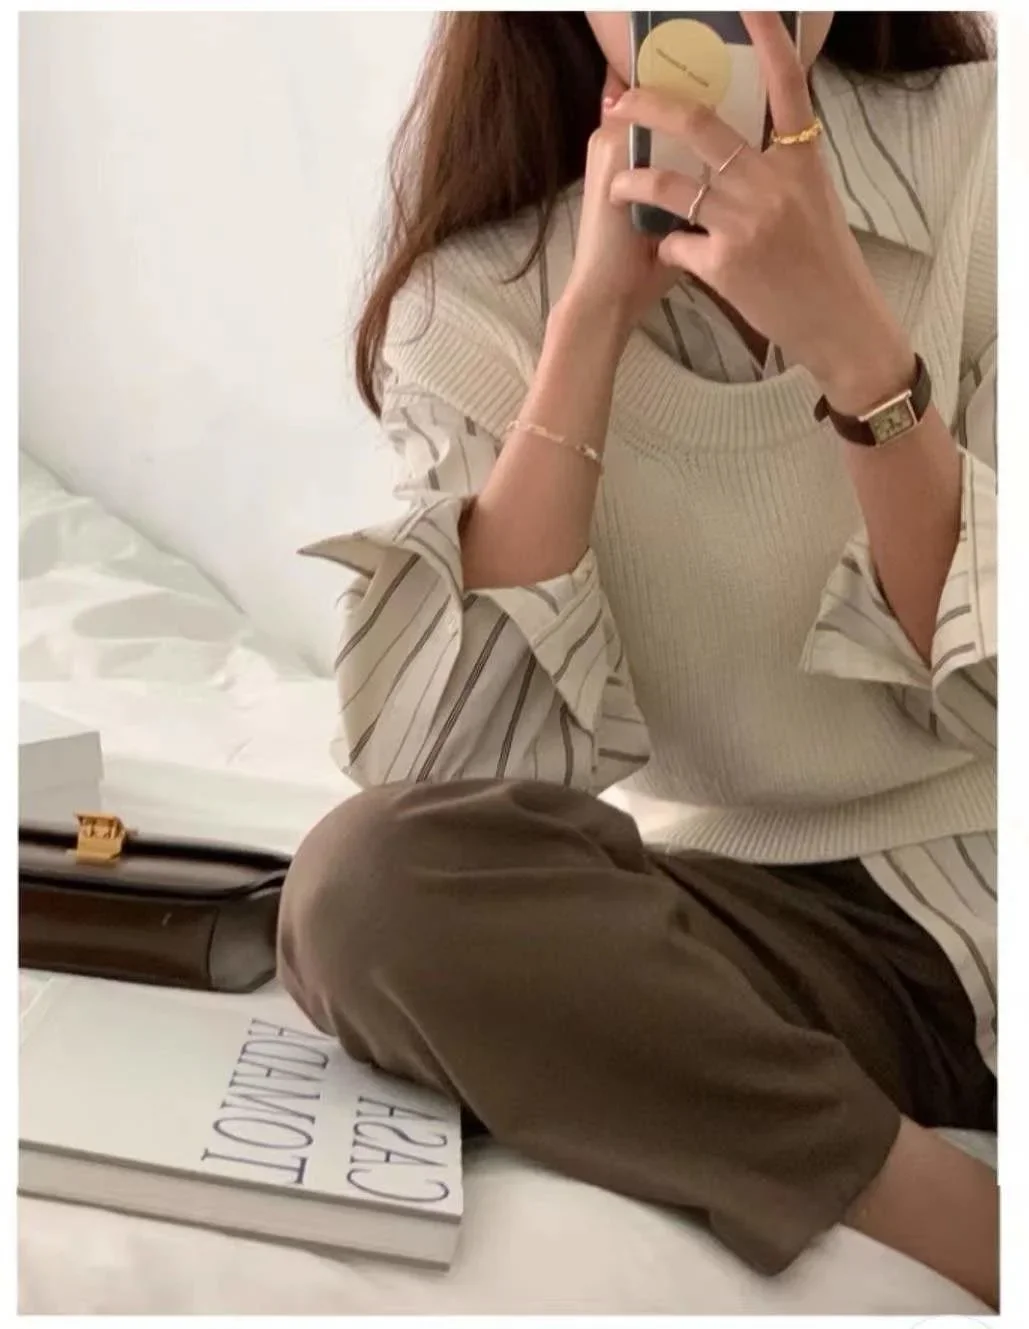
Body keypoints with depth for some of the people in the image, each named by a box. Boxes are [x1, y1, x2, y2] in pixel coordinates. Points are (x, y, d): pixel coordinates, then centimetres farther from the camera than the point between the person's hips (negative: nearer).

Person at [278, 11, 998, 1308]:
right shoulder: (477, 291, -2)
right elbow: (460, 770, -14)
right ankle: (968, 1233, -19)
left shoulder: (975, 143, -3)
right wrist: (594, 314, -17)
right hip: (749, 898, 3)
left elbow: (987, 692, -8)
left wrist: (850, 336, -22)